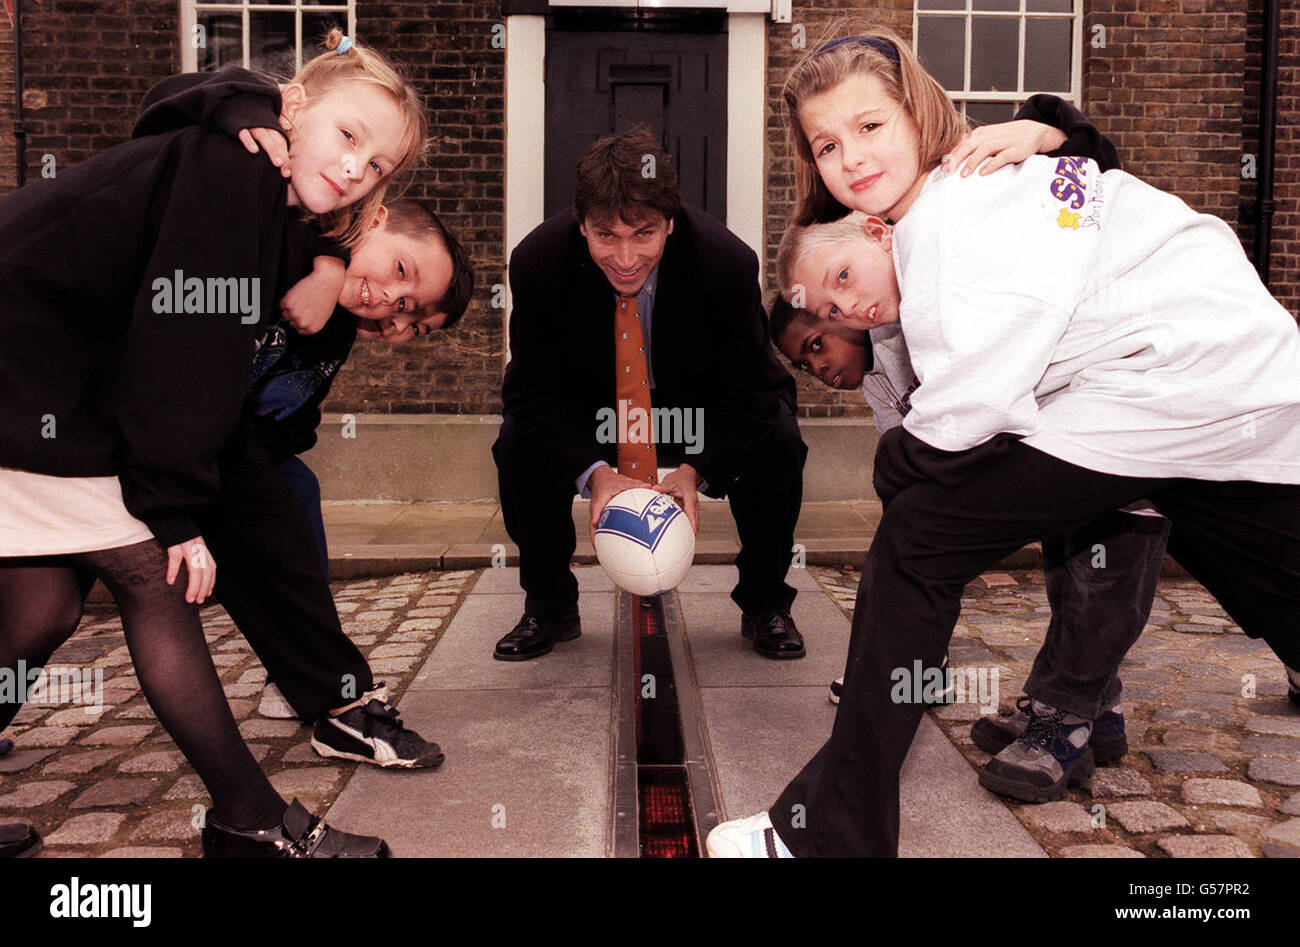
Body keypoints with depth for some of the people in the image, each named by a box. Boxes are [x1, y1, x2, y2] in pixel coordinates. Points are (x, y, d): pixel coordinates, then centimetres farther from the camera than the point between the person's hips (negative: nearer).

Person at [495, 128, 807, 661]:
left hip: (702, 408, -1)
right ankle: (549, 607, 1)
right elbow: (533, 391, -19)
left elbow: (750, 388, -20)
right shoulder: (538, 264, -25)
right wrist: (593, 472, -35)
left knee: (779, 442, -26)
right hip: (588, 408, 1)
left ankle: (766, 605, 0)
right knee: (518, 444, -24)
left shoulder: (727, 263, -29)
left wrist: (695, 470, -34)